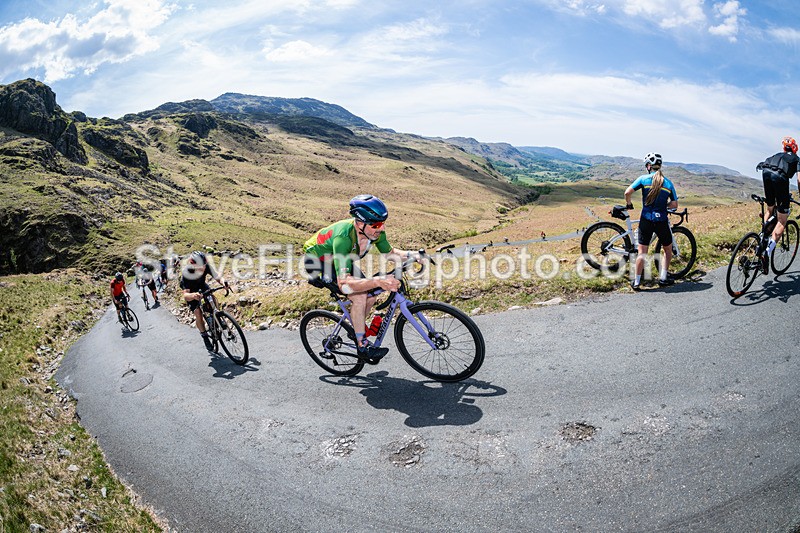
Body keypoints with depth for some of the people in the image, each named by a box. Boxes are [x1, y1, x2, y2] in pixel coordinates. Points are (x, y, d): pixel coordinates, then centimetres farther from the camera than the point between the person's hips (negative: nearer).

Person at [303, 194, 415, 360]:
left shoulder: (376, 232, -21)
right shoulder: (343, 237, -42)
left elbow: (390, 252, 1)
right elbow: (344, 284, -49)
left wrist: (409, 255, -19)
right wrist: (377, 281, -60)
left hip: (338, 259, 7)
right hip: (317, 260, -7)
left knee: (370, 297, -2)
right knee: (359, 296, -24)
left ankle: (355, 329, 24)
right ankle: (363, 346, -11)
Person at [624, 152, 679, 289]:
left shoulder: (643, 179, -3)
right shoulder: (668, 183, 4)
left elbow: (627, 192, -12)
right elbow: (674, 204, 3)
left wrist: (628, 203, 7)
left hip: (646, 220, -1)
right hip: (662, 221, 1)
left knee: (642, 252, 3)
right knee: (668, 249, 20)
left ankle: (637, 281, 4)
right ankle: (663, 278, 20)